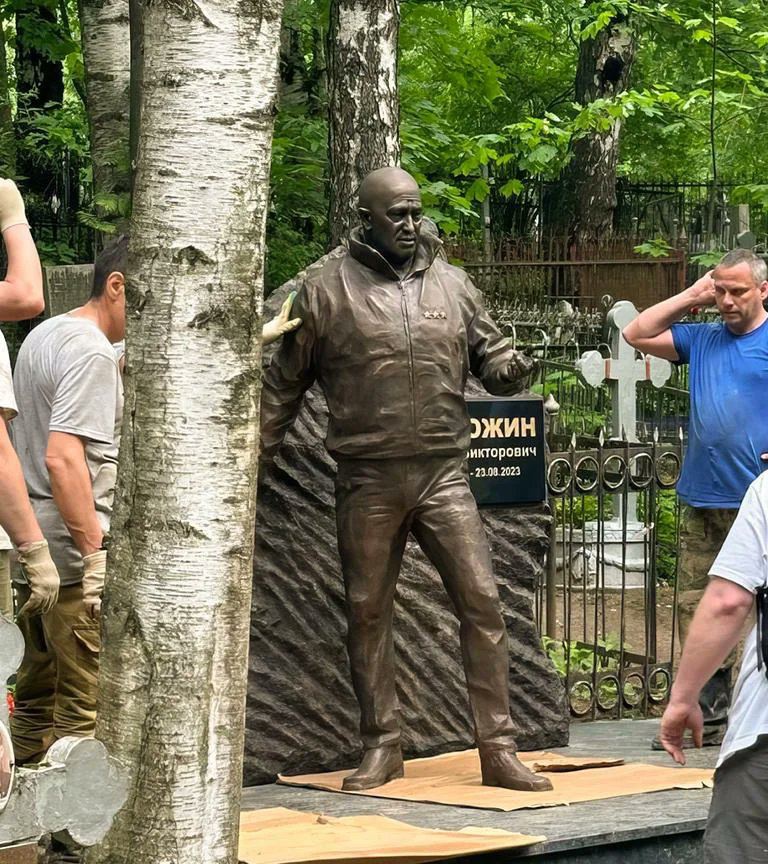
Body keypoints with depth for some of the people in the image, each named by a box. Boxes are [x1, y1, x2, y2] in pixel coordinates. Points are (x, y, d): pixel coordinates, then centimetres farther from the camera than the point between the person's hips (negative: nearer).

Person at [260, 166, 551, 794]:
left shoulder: (450, 283, 9)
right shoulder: (327, 289, 1)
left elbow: (487, 349, 15)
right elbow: (285, 383, 7)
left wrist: (510, 368, -9)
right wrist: (256, 458, 7)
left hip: (443, 474, 2)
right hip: (368, 480, -2)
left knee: (482, 602, -4)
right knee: (368, 612, 6)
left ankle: (499, 750, 0)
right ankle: (381, 747, 19)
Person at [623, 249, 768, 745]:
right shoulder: (702, 339, 15)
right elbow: (637, 335, 16)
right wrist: (692, 297, 10)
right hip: (703, 501, 6)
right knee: (698, 611, 7)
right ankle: (708, 718, 14)